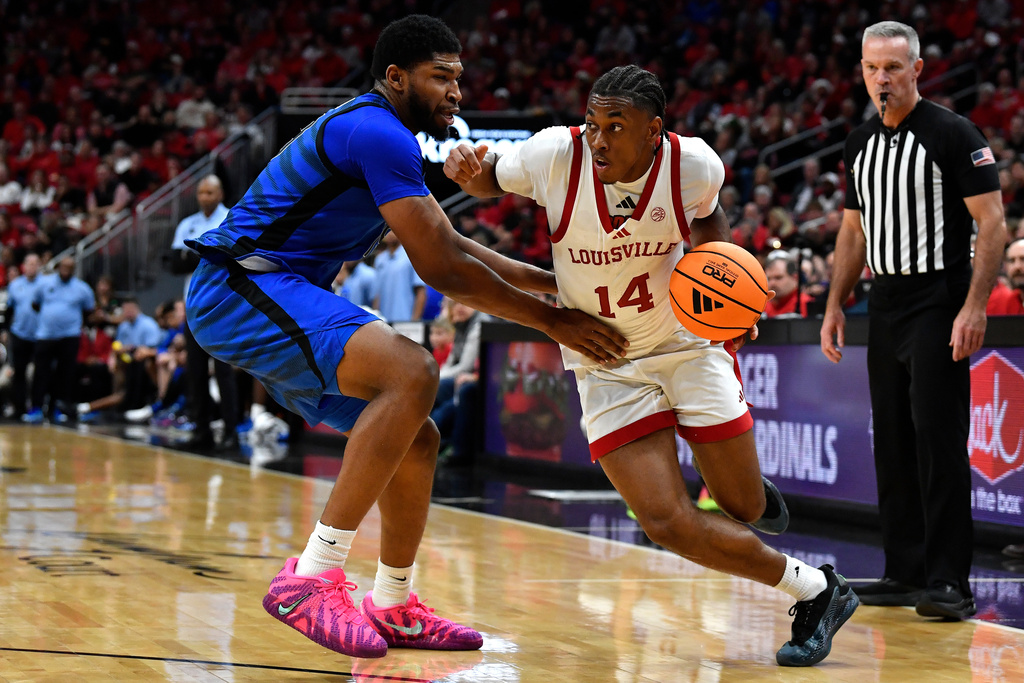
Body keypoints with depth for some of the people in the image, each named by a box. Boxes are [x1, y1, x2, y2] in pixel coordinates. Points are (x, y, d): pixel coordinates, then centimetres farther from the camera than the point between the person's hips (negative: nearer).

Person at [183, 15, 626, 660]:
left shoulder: (382, 137, 19)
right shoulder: (377, 131, -15)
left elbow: (454, 245, 27)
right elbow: (441, 268, -17)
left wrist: (558, 281, 21)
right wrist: (552, 320, -9)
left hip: (276, 294, 11)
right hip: (239, 288, -11)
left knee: (416, 438, 12)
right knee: (413, 371, -29)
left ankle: (394, 607, 26)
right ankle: (312, 578, -28)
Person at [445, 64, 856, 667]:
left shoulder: (693, 164, -18)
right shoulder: (555, 154, -21)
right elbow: (491, 182, 1)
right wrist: (467, 170, -22)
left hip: (689, 343, 0)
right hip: (606, 366, 0)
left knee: (745, 510, 3)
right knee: (668, 522, -13)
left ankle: (753, 492, 43)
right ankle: (815, 590, 6)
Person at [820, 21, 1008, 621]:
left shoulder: (953, 134, -8)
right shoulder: (861, 144, 13)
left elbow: (993, 223, -12)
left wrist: (974, 307, -20)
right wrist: (835, 306, 13)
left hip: (939, 303, -7)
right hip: (885, 304, 7)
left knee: (939, 440, -11)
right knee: (892, 442, 9)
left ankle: (949, 582, -9)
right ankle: (906, 572, 16)